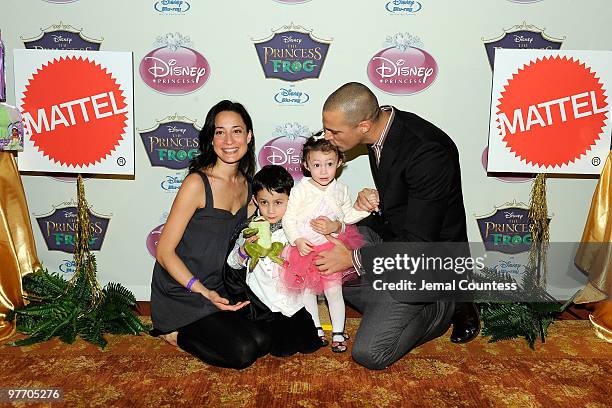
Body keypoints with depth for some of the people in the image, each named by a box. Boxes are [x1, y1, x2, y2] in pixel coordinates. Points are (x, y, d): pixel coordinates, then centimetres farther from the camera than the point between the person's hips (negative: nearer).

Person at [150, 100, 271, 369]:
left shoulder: (247, 185, 5)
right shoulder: (197, 183, -18)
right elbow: (165, 251, -17)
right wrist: (203, 292, -25)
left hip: (219, 289, 7)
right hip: (181, 294, -7)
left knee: (264, 340, -5)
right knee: (242, 352, -17)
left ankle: (197, 330, 13)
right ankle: (174, 333, 5)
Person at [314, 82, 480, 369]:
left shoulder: (428, 153, -32)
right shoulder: (382, 124, -5)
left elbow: (418, 244, -27)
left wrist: (354, 258, -19)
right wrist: (372, 197, -10)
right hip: (388, 233, 8)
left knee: (369, 354, -12)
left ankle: (447, 307, 7)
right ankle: (388, 310, 10)